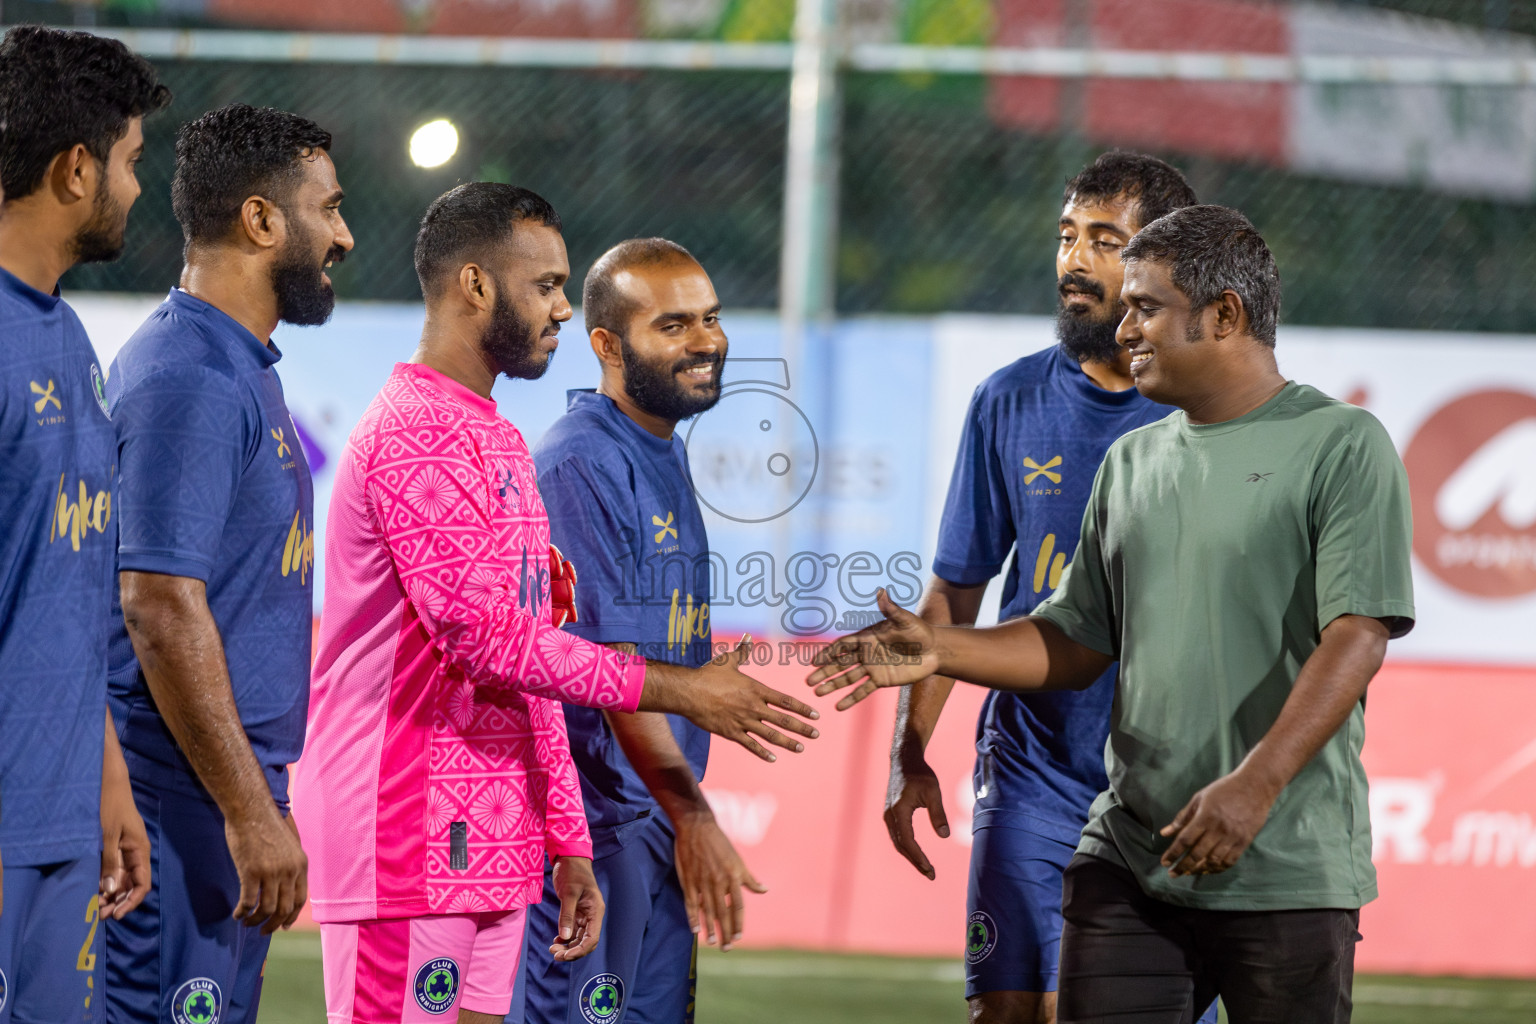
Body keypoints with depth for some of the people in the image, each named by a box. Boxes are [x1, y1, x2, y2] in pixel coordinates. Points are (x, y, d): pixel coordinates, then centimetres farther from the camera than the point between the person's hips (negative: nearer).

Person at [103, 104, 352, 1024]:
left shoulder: (244, 369, 17)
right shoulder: (188, 379, -14)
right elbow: (162, 609, -20)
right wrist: (251, 811, -20)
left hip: (233, 792, 10)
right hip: (183, 806, -10)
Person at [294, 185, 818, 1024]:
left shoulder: (500, 444, 21)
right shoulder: (414, 435, -11)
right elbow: (479, 633, -19)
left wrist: (568, 844, 18)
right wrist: (673, 690, -15)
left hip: (491, 850, 10)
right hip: (407, 849, -10)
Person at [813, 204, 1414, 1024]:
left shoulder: (1343, 447, -4)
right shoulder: (1132, 462, 17)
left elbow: (1357, 635, -15)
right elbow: (1076, 644, 19)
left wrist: (1257, 784, -26)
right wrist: (939, 651, 2)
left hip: (1288, 872, -5)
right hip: (1127, 860, 5)